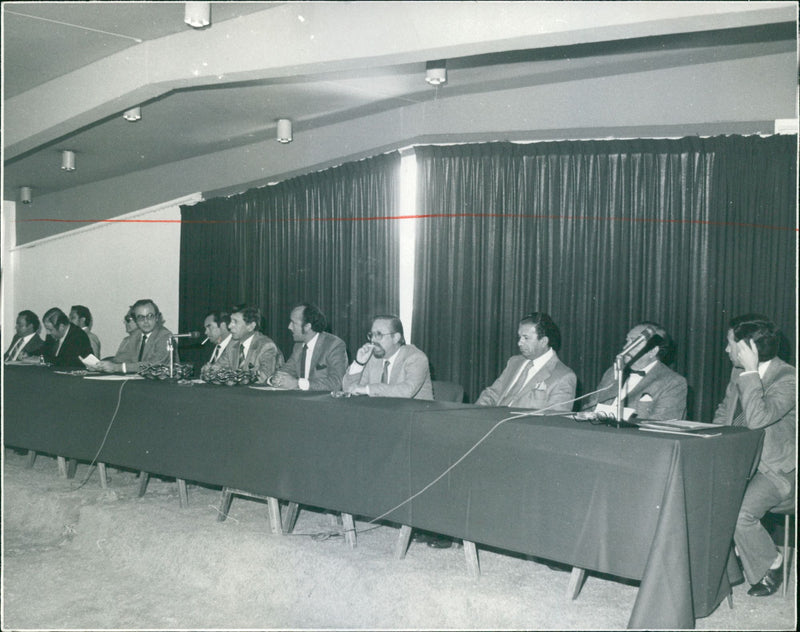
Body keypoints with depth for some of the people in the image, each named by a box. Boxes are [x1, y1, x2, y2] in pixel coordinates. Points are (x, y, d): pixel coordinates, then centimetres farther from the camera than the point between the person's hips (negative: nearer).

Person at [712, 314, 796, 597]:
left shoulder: (787, 379, -18)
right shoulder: (739, 373, 6)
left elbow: (757, 419, -33)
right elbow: (724, 411, 23)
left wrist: (751, 371, -30)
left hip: (777, 470, -7)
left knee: (737, 512, -29)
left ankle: (770, 565, 1)